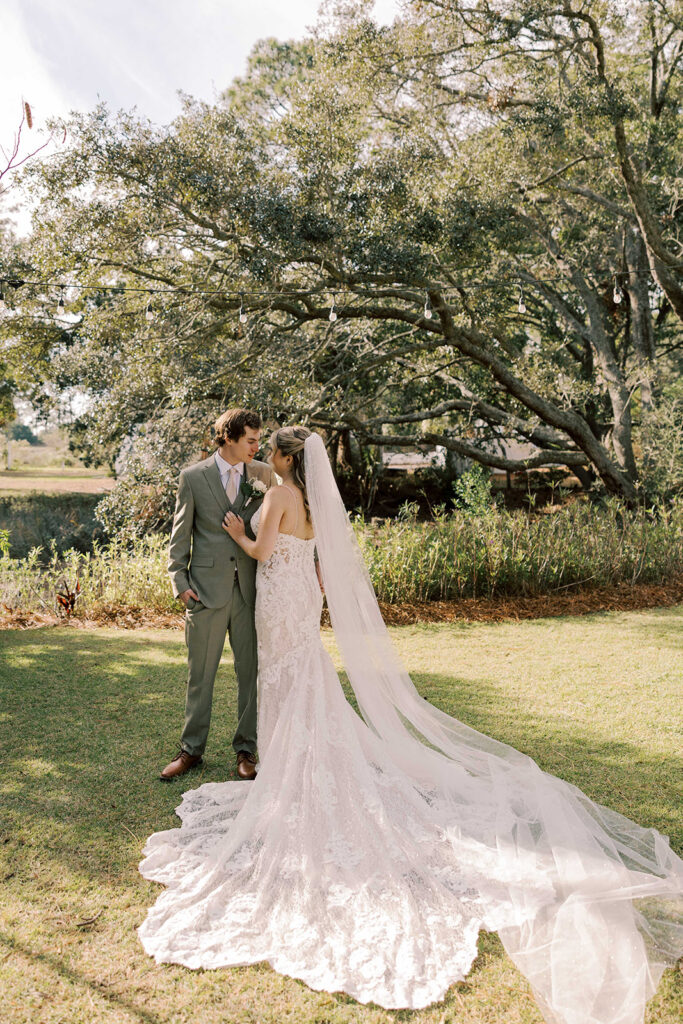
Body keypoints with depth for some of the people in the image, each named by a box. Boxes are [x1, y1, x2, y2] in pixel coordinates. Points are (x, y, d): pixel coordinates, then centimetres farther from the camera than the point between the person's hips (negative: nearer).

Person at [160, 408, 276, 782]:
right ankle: (191, 749, 25)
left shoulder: (263, 474, 5)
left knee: (251, 671, 8)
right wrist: (179, 582, -3)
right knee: (200, 675, 9)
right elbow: (180, 534, 3)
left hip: (251, 588, 2)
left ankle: (246, 749, 23)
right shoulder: (193, 477, 0)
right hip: (207, 589, -1)